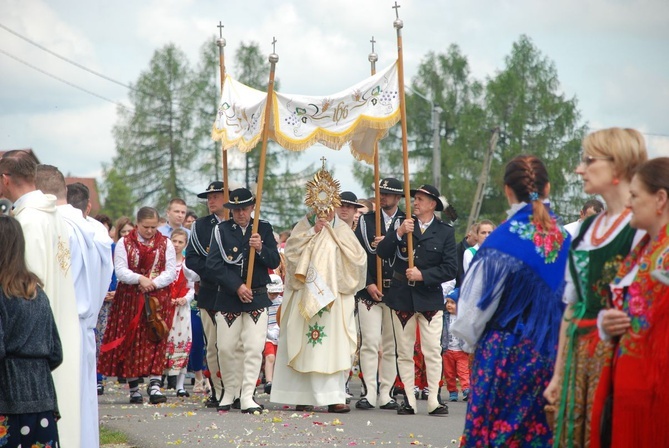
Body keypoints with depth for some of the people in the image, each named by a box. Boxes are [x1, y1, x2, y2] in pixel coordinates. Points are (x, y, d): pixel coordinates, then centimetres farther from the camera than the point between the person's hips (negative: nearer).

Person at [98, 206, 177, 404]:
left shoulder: (165, 244, 8)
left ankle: (154, 385, -13)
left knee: (155, 341, -8)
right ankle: (133, 388, 7)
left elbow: (171, 272, 0)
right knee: (131, 342, 0)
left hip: (158, 300, 0)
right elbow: (120, 271, -6)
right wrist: (140, 279, -21)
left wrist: (153, 283, -15)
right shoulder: (125, 243, 4)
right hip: (130, 301, 0)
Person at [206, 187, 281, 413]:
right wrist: (237, 287, -13)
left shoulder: (264, 228, 5)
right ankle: (230, 392, 23)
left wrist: (261, 249, -19)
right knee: (226, 348, 4)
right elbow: (214, 264, -6)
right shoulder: (221, 230, 1)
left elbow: (275, 262, 1)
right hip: (228, 298, 0)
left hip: (257, 298, 0)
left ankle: (247, 397, -5)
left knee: (254, 348, -7)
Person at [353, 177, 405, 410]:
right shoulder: (366, 220, 8)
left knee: (391, 345, 3)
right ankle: (369, 394, -8)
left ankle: (385, 394, 9)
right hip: (369, 290, 0)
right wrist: (368, 284, -6)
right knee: (370, 342, -7)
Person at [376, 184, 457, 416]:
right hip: (402, 296, 2)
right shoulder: (400, 223, 7)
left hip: (430, 297, -2)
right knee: (404, 352, 4)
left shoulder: (445, 231, 1)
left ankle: (434, 401, -2)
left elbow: (450, 269, -5)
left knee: (433, 351, -5)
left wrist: (423, 275, -14)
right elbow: (382, 253, -3)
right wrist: (398, 233, -17)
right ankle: (408, 401, 8)